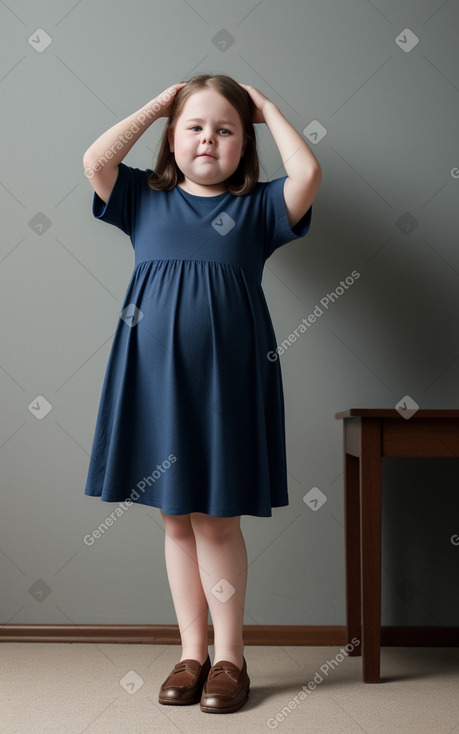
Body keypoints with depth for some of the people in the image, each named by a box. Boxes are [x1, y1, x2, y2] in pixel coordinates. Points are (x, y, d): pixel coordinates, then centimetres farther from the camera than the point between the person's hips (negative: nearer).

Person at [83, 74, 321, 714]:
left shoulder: (256, 207, 6)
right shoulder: (147, 199, 11)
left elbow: (307, 173, -11)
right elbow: (95, 161, -3)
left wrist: (268, 109, 3)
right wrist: (158, 104, 5)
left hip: (225, 379, -2)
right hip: (153, 377, 3)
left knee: (216, 517, 3)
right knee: (176, 518, 10)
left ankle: (229, 655, 19)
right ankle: (192, 651, 23)